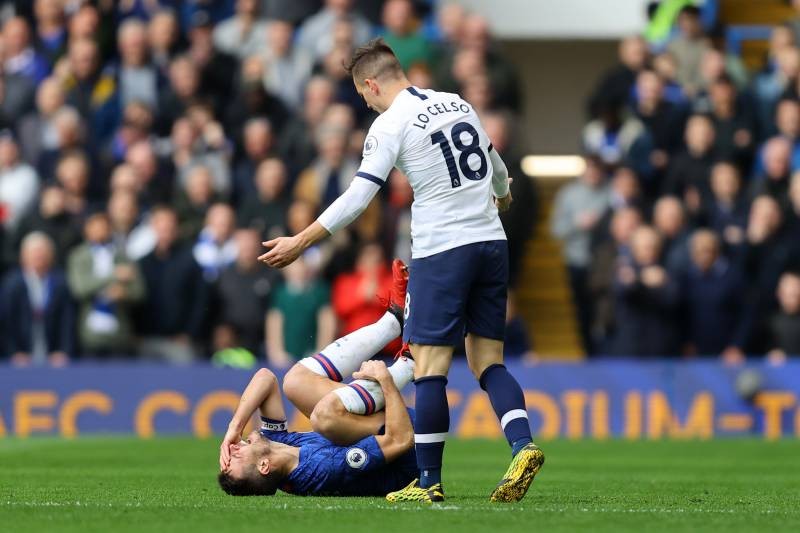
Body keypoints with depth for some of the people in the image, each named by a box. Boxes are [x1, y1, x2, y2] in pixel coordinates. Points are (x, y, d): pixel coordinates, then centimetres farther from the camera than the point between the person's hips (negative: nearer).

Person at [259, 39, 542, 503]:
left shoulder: (391, 124, -7)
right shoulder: (457, 103, 13)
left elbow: (358, 197, -13)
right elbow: (495, 164, 29)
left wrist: (300, 243, -9)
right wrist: (502, 195, 52)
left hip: (442, 251, -7)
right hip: (491, 243, 7)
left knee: (430, 367, -2)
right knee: (488, 362, 10)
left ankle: (429, 482, -1)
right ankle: (523, 445, -10)